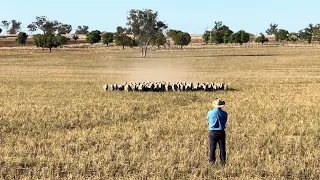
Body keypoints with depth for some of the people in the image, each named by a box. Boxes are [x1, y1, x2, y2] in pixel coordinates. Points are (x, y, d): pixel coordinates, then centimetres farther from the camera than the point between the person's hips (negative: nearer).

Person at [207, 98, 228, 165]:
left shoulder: (210, 113, -8)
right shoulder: (224, 113, -5)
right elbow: (225, 121, 9)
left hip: (212, 132, -1)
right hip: (221, 132, 1)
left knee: (212, 148, 7)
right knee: (222, 148, 9)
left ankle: (211, 161, 8)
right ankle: (223, 161, 12)